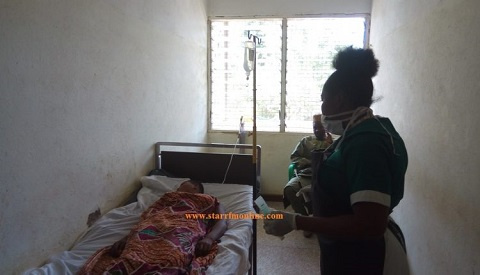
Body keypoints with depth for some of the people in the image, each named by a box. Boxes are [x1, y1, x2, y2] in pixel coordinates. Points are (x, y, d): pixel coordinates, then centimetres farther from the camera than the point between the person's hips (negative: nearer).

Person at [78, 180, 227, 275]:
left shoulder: (210, 201, 34)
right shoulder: (168, 199, 40)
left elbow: (222, 223, 15)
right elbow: (146, 219, 23)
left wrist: (209, 238, -9)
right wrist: (127, 238, 2)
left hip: (182, 232, -4)